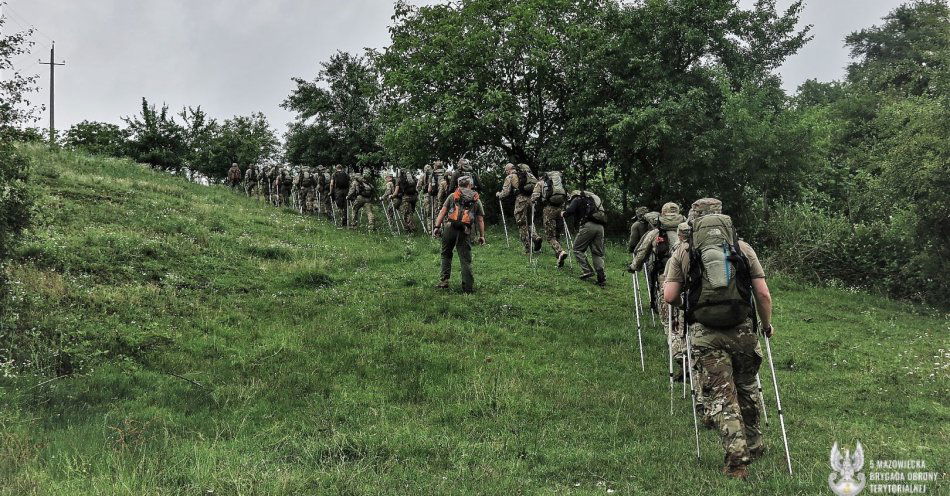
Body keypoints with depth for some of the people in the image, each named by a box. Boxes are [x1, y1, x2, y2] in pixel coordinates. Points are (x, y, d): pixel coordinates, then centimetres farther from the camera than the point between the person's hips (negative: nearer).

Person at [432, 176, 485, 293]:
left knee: (446, 255, 15)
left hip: (450, 227, 0)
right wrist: (481, 235, 15)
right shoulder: (476, 200, 16)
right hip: (465, 231, 0)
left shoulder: (452, 196, 14)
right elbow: (480, 220, 12)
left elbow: (442, 211, 4)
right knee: (465, 259, 4)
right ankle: (468, 287, 1)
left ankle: (444, 281, 9)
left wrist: (437, 226, 1)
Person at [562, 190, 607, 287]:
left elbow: (570, 210, -6)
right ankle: (602, 279, -1)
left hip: (588, 225, -6)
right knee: (597, 253, 8)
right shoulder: (594, 198, 31)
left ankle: (587, 271, -5)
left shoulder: (577, 200, 10)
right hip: (600, 227, 6)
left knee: (578, 249, 6)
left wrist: (563, 214, 16)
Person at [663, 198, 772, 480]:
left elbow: (669, 296, -3)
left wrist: (684, 307, 19)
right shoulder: (743, 248, 6)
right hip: (742, 329, 2)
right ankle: (753, 446, 36)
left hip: (706, 333, -2)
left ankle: (736, 460, 0)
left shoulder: (683, 252, 4)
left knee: (721, 395, 3)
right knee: (747, 388, 21)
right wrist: (767, 325, 16)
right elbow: (763, 293, 2)